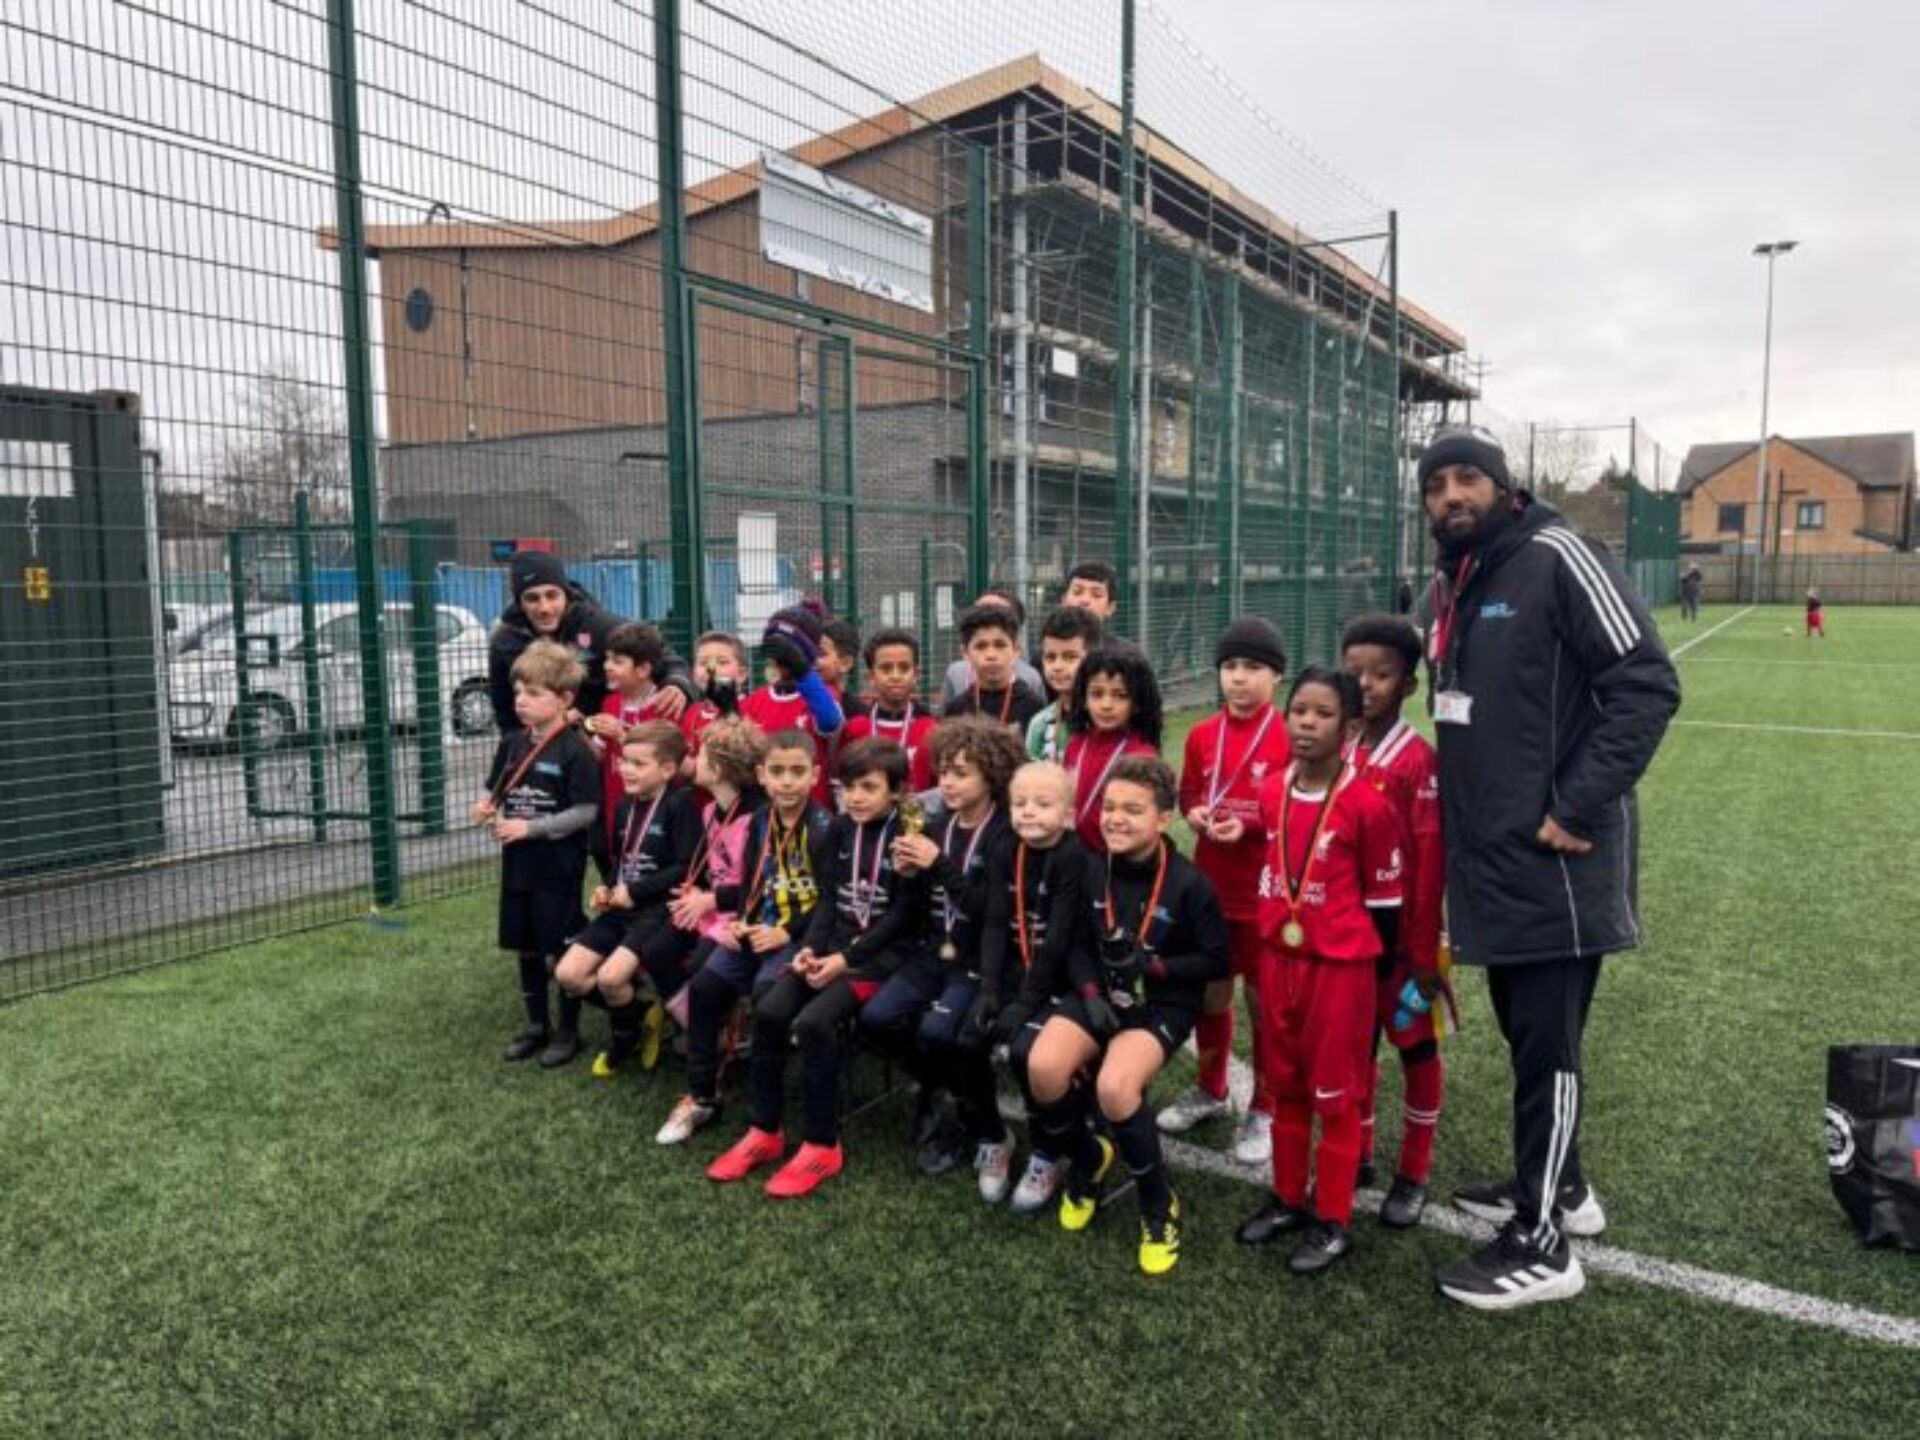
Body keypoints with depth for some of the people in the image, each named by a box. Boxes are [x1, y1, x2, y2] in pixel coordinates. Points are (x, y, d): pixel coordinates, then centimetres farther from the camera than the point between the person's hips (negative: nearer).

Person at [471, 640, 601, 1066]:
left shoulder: (575, 751, -14)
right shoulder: (511, 743, 6)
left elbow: (586, 812, -17)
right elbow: (495, 794, 17)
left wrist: (531, 828, -19)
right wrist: (487, 810, -6)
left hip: (558, 867, -6)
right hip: (517, 862, 7)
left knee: (563, 951, 4)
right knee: (525, 948, 16)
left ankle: (568, 1031, 20)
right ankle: (537, 1025, 32)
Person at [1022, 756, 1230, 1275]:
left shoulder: (1188, 883, -13)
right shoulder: (1094, 871, 1)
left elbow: (1216, 960, -7)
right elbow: (1078, 946, 8)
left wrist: (1152, 968, -18)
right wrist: (1091, 993, -11)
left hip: (1163, 1003, -4)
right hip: (1100, 995, 4)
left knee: (1114, 1086, -31)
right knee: (1043, 1065, -24)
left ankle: (1159, 1205, -2)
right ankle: (1087, 1159, 11)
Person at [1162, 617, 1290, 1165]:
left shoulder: (1290, 739, -12)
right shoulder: (1202, 736, 3)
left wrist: (1249, 824, -22)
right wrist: (1195, 813, -8)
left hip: (1266, 891, -5)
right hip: (1209, 885, 5)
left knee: (1264, 1000, 7)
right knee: (1210, 992, 18)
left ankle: (1263, 1112, 22)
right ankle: (1209, 1090, 37)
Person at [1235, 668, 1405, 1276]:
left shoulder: (1368, 804, -16)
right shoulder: (1272, 793, 2)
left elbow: (1384, 897, -10)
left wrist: (1369, 971, -5)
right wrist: (1275, 936, 15)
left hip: (1341, 965, -6)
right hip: (1279, 959, 6)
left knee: (1335, 1094, 7)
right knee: (1285, 1086, 18)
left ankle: (1333, 1221, 22)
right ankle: (1288, 1198, 34)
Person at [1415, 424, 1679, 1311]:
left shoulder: (1556, 558, -11)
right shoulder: (1446, 591, 14)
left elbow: (1647, 685, -17)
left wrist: (1576, 811, -19)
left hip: (1552, 859, -8)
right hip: (1491, 856, 8)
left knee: (1546, 1046, 1)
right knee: (1526, 1034, 19)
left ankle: (1542, 1245, 14)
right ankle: (1560, 1184, 38)